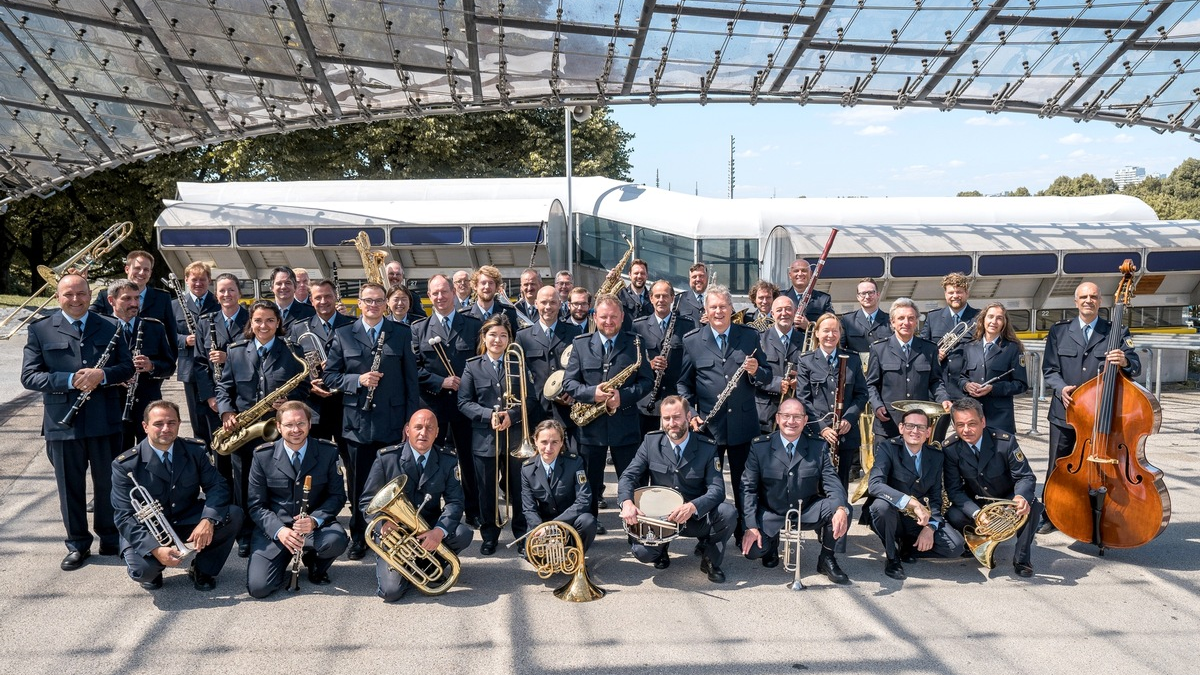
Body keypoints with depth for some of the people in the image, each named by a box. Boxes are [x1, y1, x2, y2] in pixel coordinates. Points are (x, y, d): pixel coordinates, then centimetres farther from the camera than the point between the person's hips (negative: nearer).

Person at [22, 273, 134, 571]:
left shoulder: (109, 327, 6)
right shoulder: (40, 330, 2)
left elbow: (127, 367, 4)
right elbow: (29, 376, -4)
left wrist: (102, 375, -17)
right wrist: (69, 380, -19)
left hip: (105, 421, 1)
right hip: (63, 422, -1)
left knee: (108, 483, 10)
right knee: (70, 487, 9)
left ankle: (111, 540, 26)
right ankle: (77, 544, 23)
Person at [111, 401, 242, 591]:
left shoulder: (196, 450, -6)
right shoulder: (125, 465, -16)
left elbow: (217, 486, -10)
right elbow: (124, 516, -19)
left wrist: (208, 519, -32)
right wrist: (155, 548, -34)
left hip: (188, 522, 3)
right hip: (147, 531, -3)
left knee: (233, 515, -22)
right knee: (142, 569, -33)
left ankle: (203, 569, 2)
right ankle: (153, 570, 8)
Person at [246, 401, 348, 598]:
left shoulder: (328, 452, -4)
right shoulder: (262, 456, -4)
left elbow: (337, 495, -1)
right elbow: (256, 505, -3)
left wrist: (315, 520, -21)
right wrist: (279, 530, -21)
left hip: (316, 525, 1)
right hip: (274, 528, -1)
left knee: (336, 541, -34)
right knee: (258, 588, -20)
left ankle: (316, 565, 4)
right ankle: (285, 558, 16)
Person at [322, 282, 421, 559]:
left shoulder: (402, 333, 5)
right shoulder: (343, 335, 5)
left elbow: (411, 378, 5)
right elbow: (330, 376, 4)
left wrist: (412, 419, -1)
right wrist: (358, 380, -14)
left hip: (393, 422, 0)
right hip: (358, 422, 1)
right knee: (358, 484, 9)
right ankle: (358, 538, 22)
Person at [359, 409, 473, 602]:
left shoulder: (448, 462, -2)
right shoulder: (386, 458, -8)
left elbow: (454, 501, -8)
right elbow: (367, 501, -5)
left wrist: (439, 531, -28)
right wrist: (383, 523, -27)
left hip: (429, 529, 3)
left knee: (463, 534, -28)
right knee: (391, 591, -23)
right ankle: (385, 564, 14)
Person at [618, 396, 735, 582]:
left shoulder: (707, 448, -9)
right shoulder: (651, 442, -5)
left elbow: (717, 489, -17)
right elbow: (629, 476, -6)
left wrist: (692, 506, -37)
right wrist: (627, 502, -29)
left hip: (696, 516, 0)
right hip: (658, 517, 0)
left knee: (727, 513, -29)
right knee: (642, 552, -27)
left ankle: (710, 560, 0)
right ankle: (662, 548, 13)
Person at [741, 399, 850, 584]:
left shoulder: (819, 447, -3)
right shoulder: (759, 447, -8)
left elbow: (832, 482, -10)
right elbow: (748, 488, -7)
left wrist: (841, 509, -33)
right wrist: (751, 526, -19)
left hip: (807, 512, 1)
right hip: (770, 515, -1)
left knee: (841, 509, -26)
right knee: (752, 549, -26)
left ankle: (826, 559, 1)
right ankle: (772, 542, 14)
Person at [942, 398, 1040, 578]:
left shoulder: (1005, 441, -20)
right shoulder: (950, 450, -16)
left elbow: (1025, 477, -16)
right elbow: (954, 489, -16)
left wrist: (1022, 497, -40)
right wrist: (976, 513, -35)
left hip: (1007, 500, 0)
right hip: (975, 504, 0)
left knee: (1032, 506, -31)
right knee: (953, 516, -30)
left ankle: (1022, 558, -8)